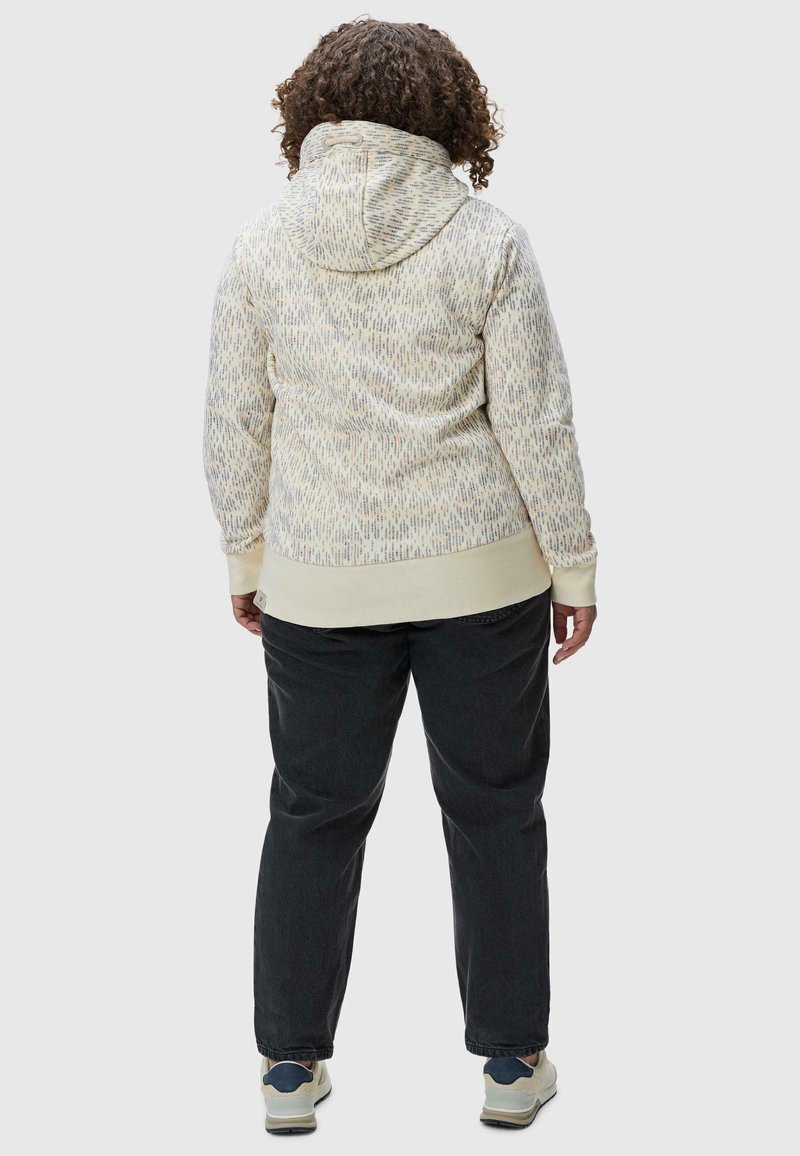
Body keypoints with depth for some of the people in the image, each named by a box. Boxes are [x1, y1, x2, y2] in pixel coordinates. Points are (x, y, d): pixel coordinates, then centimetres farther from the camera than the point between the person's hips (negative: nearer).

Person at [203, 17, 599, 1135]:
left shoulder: (260, 244, -3)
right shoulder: (489, 240, -8)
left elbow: (235, 427, 1)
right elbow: (537, 423, -7)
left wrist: (244, 561, 13)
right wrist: (574, 567, 2)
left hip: (319, 584, 1)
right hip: (484, 576, -1)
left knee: (313, 814, 12)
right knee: (494, 809, 11)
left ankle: (291, 1065, 19)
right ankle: (512, 1062, 19)